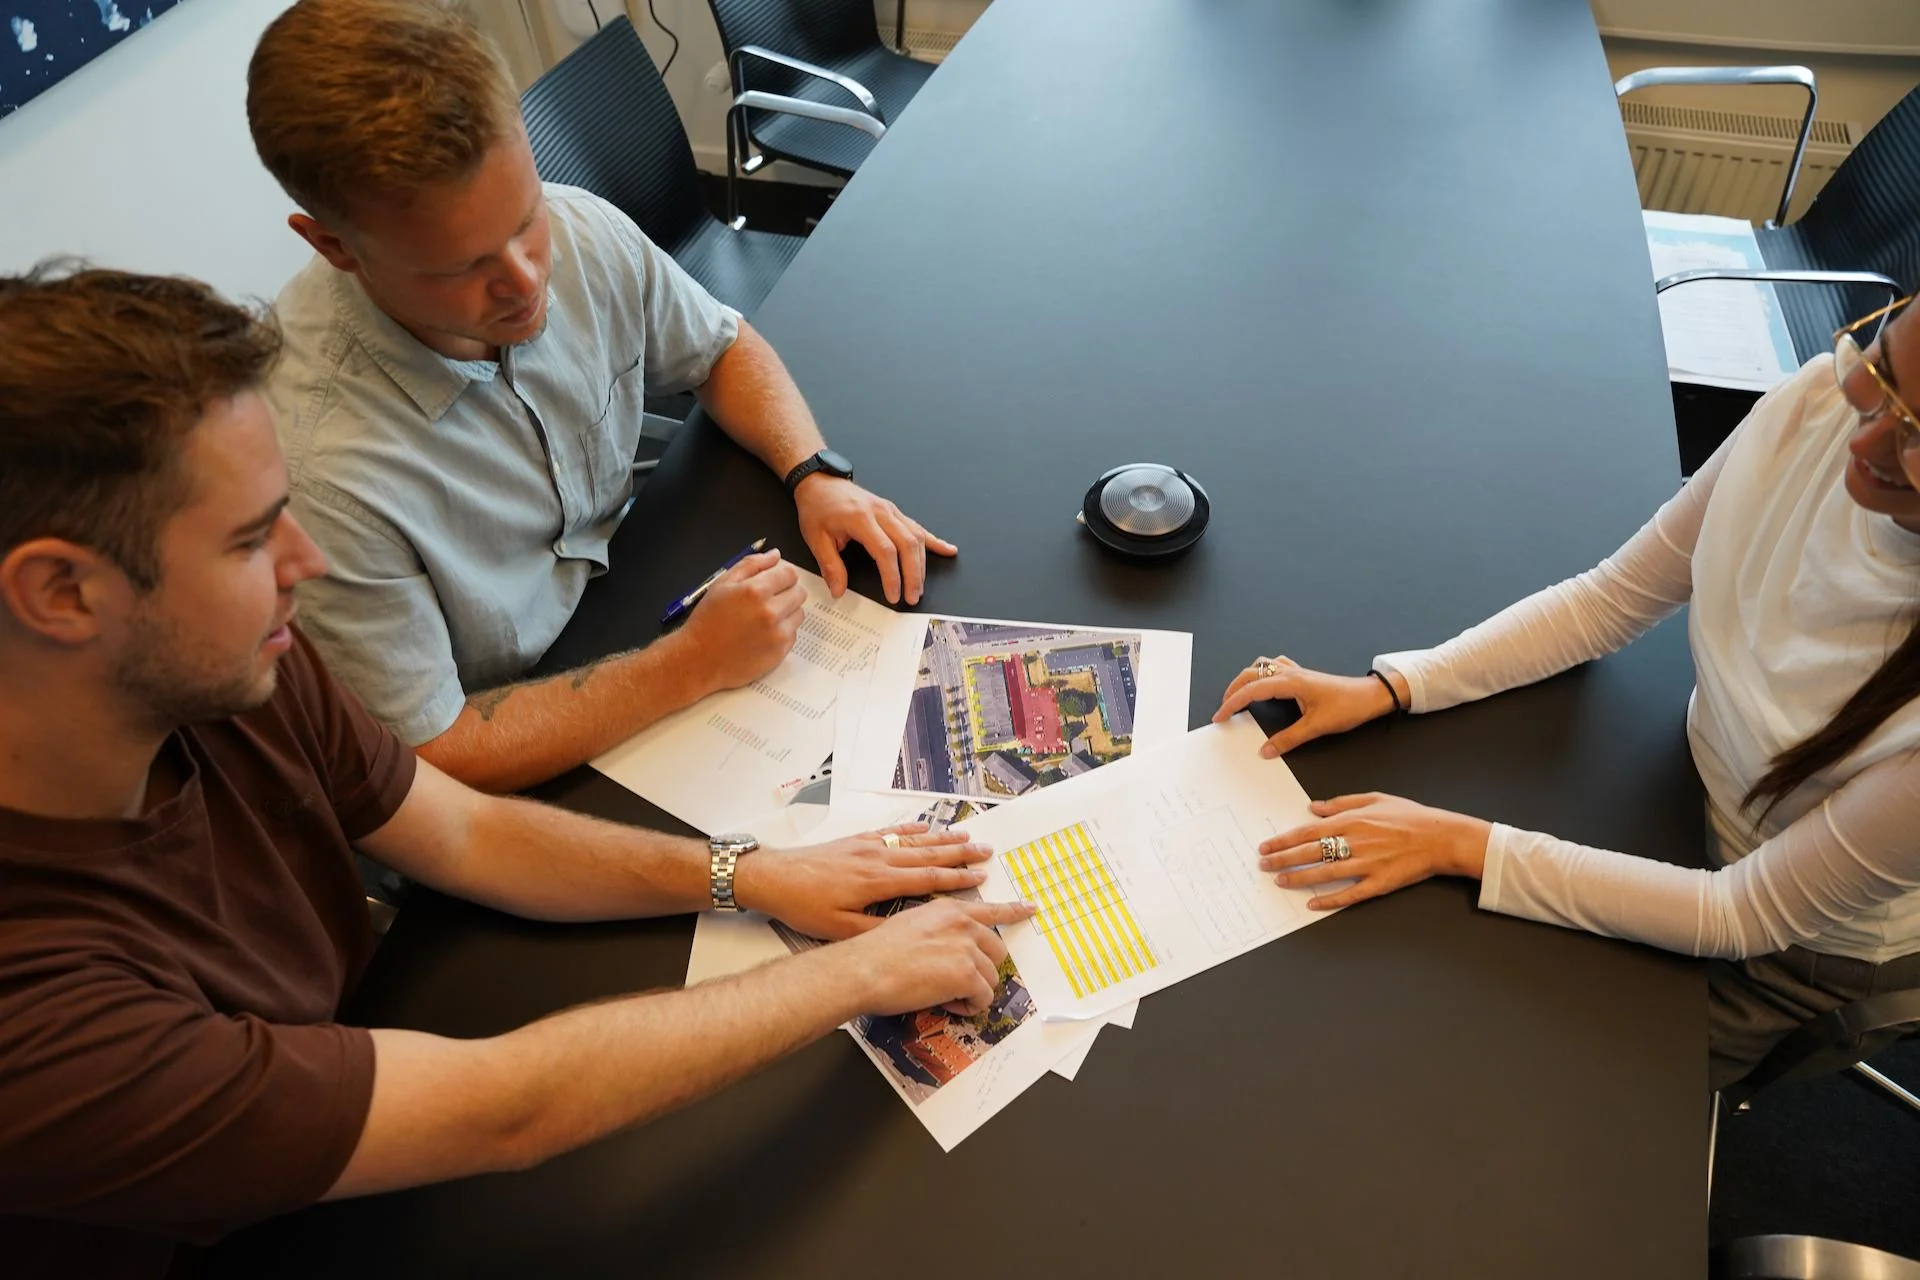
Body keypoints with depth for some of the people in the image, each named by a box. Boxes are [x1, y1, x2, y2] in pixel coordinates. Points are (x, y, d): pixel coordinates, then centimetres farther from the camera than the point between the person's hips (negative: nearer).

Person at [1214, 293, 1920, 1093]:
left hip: (1794, 957, -3)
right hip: (1691, 794, 3)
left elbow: (1755, 916, -25)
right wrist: (1385, 689, -19)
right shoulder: (1825, 401, -26)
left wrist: (1463, 846, -29)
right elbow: (1608, 600, -11)